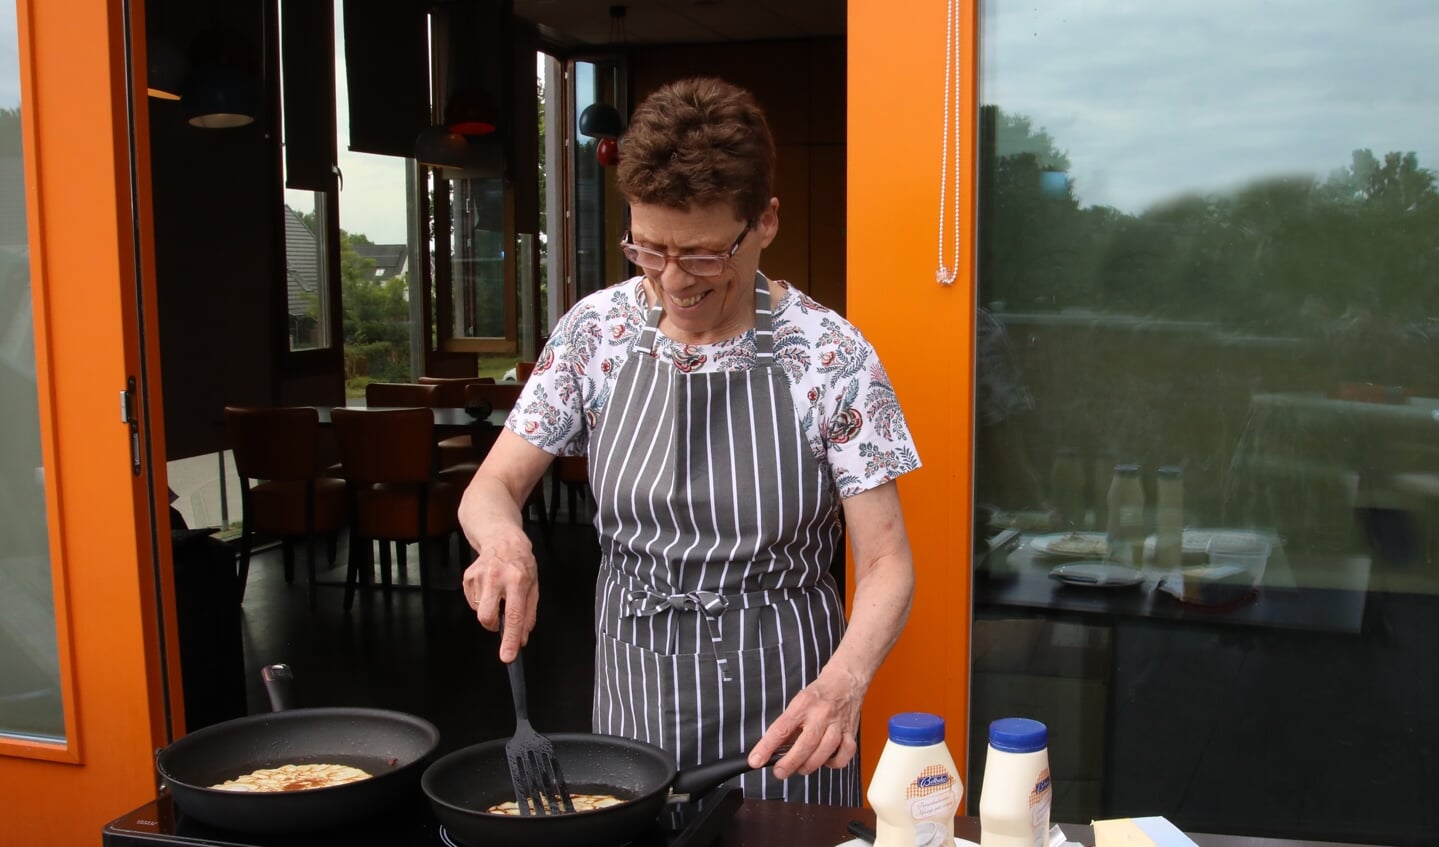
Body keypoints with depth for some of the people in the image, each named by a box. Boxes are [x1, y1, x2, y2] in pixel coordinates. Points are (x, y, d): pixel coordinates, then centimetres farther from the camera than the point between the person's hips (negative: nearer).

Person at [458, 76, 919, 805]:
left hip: (777, 696, -2)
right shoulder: (597, 331, -6)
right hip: (633, 688, 3)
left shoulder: (831, 356, -15)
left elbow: (885, 563, -14)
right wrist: (503, 539, -25)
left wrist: (843, 682, -32)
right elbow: (492, 486, -1)